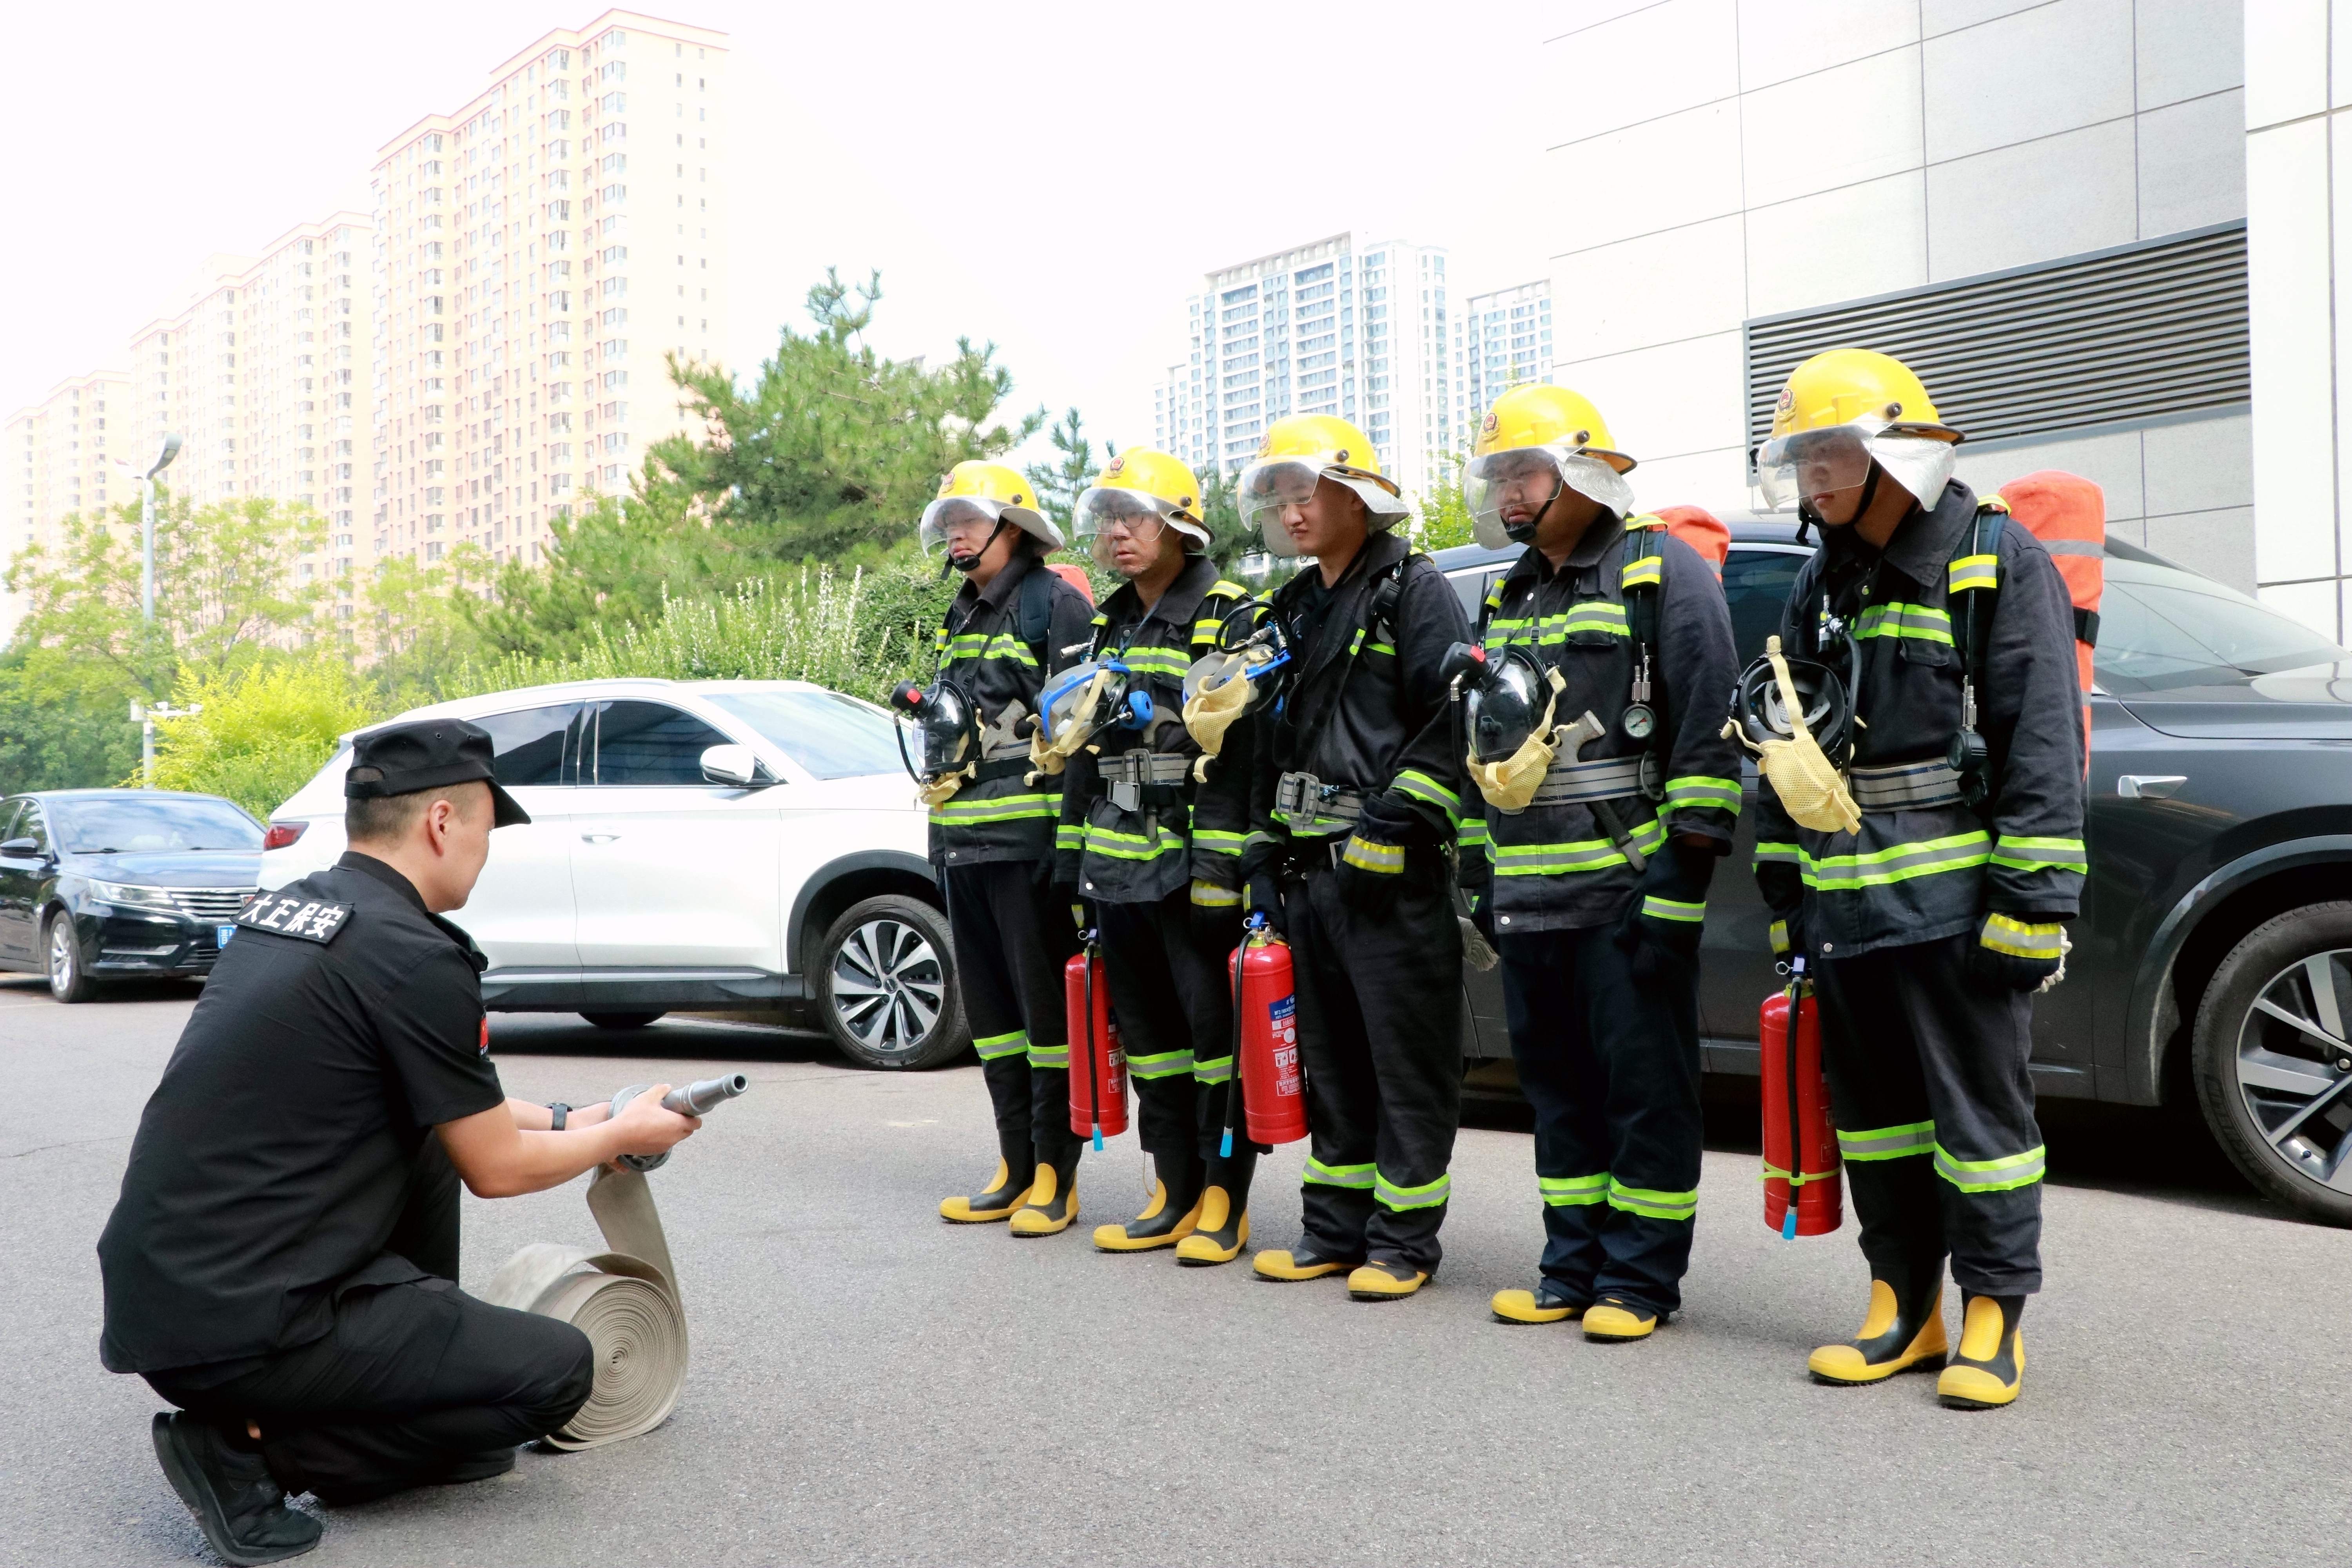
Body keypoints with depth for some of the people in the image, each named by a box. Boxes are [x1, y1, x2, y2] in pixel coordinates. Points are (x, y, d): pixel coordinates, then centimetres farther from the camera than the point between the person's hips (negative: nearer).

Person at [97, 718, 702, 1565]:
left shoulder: (286, 906, 10)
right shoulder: (414, 957, -17)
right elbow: (497, 1169, -4)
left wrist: (563, 1118, 26)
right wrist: (623, 1137, 13)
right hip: (236, 1327, -9)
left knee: (429, 1133, 23)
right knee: (558, 1368, -1)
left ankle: (423, 1398, 23)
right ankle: (252, 1450, -3)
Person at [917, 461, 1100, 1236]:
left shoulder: (1056, 605, -4)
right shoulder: (959, 620, 20)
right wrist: (941, 836, 22)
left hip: (1030, 838, -8)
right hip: (966, 843, 8)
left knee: (1048, 1004, -3)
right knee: (990, 1006, 11)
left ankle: (1056, 1175, 4)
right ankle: (1016, 1167, 20)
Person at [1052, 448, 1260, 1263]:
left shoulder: (1229, 617, -6)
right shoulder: (1111, 626, 18)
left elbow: (1244, 746, -14)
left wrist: (1222, 863, -21)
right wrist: (1072, 854, 17)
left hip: (1194, 864, -8)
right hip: (1118, 864, 8)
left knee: (1214, 1026, -1)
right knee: (1147, 1031, 12)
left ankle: (1223, 1202, 9)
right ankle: (1174, 1195, 22)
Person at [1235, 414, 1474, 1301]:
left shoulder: (1415, 591, -5)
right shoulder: (1294, 608, 19)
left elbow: (1450, 727, -14)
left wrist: (1385, 833, -19)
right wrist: (1266, 858, 17)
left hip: (1391, 874, -8)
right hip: (1307, 871, 8)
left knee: (1408, 1062, -1)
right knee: (1329, 1060, 13)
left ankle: (1403, 1240, 7)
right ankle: (1336, 1230, 22)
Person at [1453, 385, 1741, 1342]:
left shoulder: (1663, 575, -4)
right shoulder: (1510, 599, 18)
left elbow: (1708, 739, -11)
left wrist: (1678, 883, -16)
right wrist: (1483, 876, 19)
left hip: (1626, 893, -7)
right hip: (1530, 901, 7)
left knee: (1646, 1090, 1)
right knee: (1558, 1086, 13)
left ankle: (1640, 1279, 11)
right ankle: (1574, 1268, 24)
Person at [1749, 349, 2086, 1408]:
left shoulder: (1999, 563, -4)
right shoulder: (1824, 585, 16)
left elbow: (2043, 746, -9)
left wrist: (2033, 903, -15)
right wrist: (1785, 900, 15)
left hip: (1955, 900, -6)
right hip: (1844, 904, 7)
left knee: (1979, 1108, 1)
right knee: (1873, 1111, 12)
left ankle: (1992, 1319, 13)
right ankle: (1904, 1310, 23)